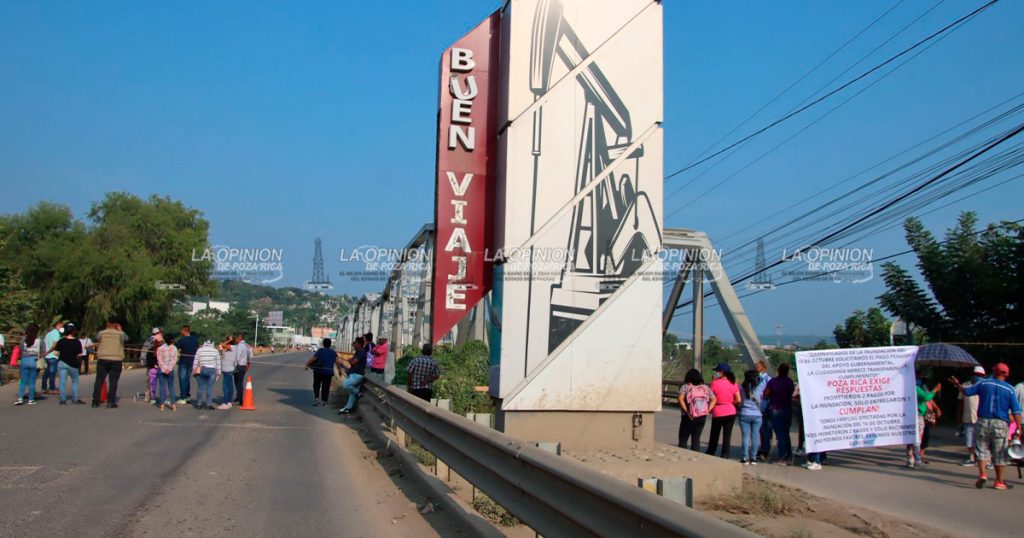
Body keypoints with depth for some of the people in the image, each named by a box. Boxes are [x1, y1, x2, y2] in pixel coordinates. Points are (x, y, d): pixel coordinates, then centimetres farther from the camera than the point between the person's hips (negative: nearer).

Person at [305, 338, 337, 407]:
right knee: (326, 387, 8)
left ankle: (316, 398, -5)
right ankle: (324, 401, 6)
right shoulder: (333, 352, 4)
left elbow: (313, 359, -11)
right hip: (329, 372, 3)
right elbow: (337, 361, -5)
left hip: (319, 371, -2)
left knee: (316, 385, 11)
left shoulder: (320, 351, -6)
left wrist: (307, 364, 1)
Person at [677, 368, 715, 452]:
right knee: (696, 439, 10)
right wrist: (707, 411, 0)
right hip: (702, 417, 4)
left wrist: (687, 411, -13)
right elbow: (713, 399, 5)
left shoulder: (685, 387, -2)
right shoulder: (705, 387, 11)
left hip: (689, 417, -4)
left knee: (683, 440, 4)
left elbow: (680, 399, -16)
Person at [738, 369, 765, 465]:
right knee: (755, 437, 6)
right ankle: (753, 458, 8)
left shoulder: (741, 388, -5)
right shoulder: (759, 388, -3)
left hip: (744, 415, -1)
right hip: (757, 415, 1)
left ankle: (744, 458, 2)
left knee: (745, 436, 2)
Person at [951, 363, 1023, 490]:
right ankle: (999, 481, 14)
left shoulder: (984, 383, 0)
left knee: (982, 449, 9)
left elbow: (966, 391, 6)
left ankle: (982, 474, -10)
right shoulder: (1009, 389, -1)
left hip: (983, 421, 0)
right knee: (999, 454, 8)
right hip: (1001, 424, 0)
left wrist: (957, 384, 24)